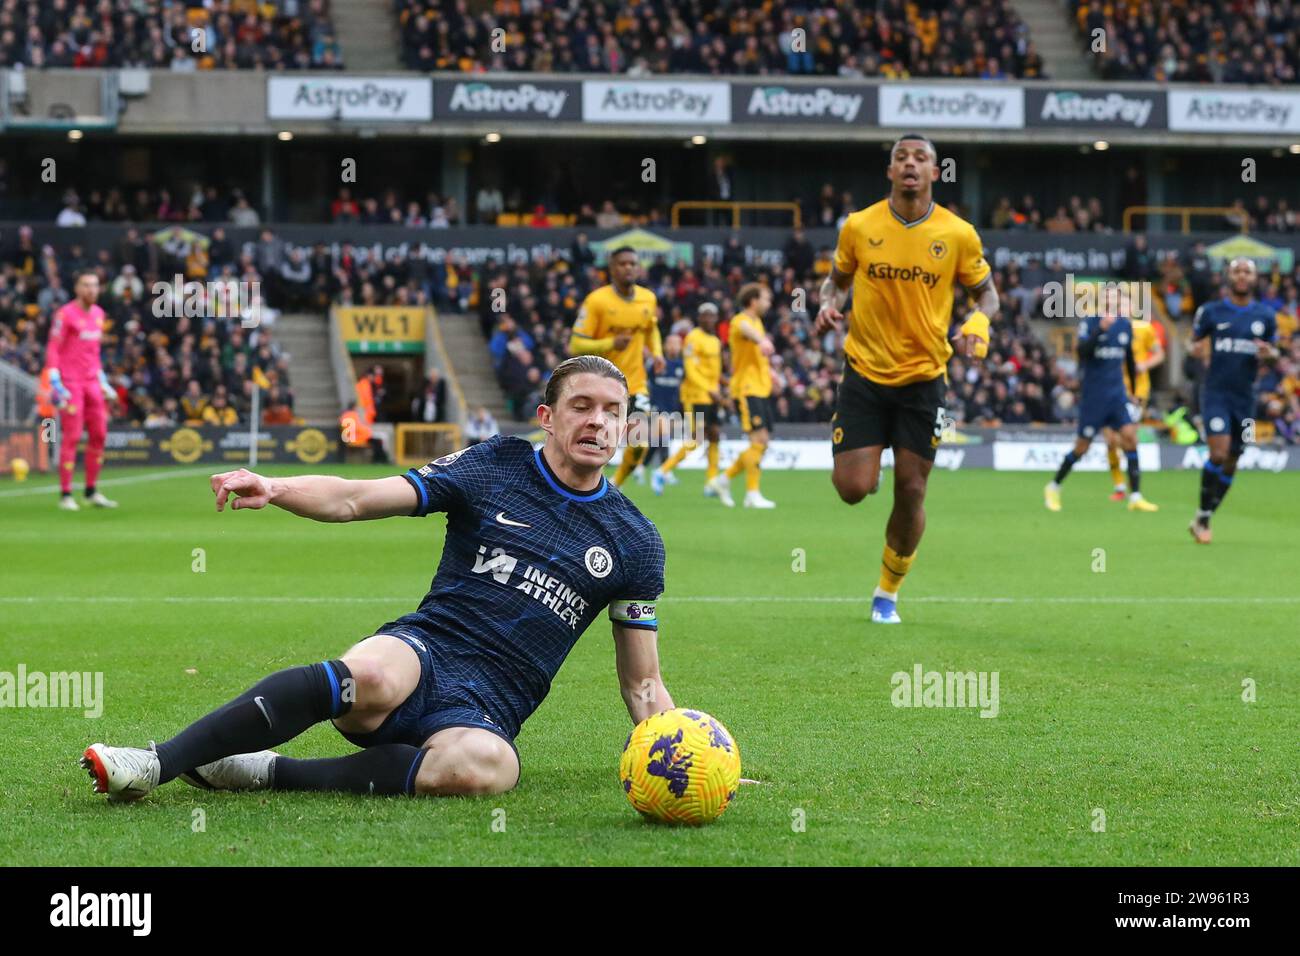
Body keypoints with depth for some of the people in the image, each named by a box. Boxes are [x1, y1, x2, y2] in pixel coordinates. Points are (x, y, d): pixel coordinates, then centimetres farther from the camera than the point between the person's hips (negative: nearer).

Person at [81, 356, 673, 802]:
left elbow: (642, 685, 17)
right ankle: (158, 763, -40)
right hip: (421, 650, -1)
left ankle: (265, 773, -28)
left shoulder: (634, 542, 12)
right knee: (372, 676, -40)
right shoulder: (493, 468, 8)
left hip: (486, 710, 1)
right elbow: (357, 500, -1)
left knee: (485, 763, -39)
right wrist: (274, 489, -21)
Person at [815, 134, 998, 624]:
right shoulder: (859, 226, -3)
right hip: (865, 373, 0)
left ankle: (888, 593, 22)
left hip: (923, 377, 0)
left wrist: (978, 322, -13)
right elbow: (837, 278, 13)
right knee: (853, 488, -10)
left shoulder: (959, 234, -4)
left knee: (910, 492, 1)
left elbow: (986, 292, 8)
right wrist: (828, 304, -9)